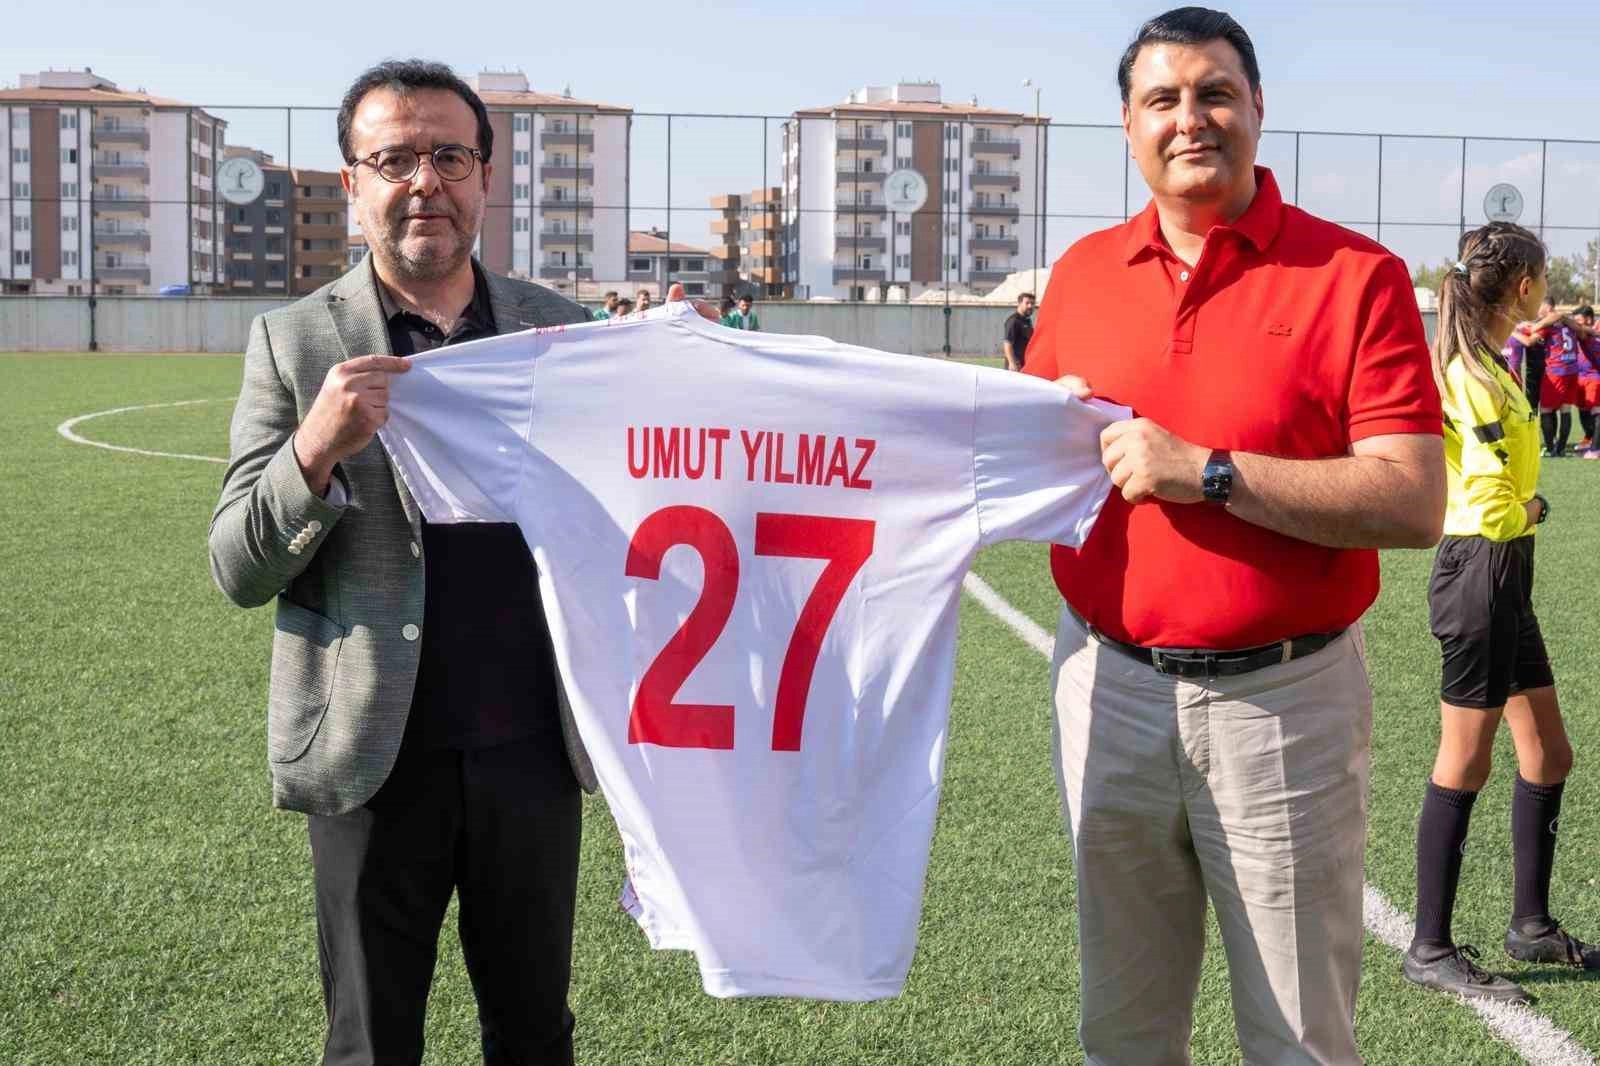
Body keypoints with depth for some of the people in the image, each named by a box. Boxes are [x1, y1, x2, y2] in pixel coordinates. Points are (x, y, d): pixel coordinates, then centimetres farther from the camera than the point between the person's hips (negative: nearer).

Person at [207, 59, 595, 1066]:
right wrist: (315, 450, -22)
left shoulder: (563, 329, 5)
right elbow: (238, 571, -3)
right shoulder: (294, 342, -1)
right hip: (377, 758, -1)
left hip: (532, 749, 2)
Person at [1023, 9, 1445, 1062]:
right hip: (1110, 687, 4)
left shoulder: (1355, 275, -7)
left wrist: (1206, 471, -19)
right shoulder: (1083, 273, 8)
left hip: (1284, 700, -4)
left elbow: (1414, 504, -15)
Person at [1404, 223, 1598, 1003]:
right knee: (1466, 764, -1)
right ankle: (1431, 950, 9)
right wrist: (1533, 509, -5)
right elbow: (1493, 508, -22)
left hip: (1502, 578, 10)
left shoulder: (1477, 366, 11)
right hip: (1482, 572, -10)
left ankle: (1532, 925, 28)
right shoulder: (1477, 375, -19)